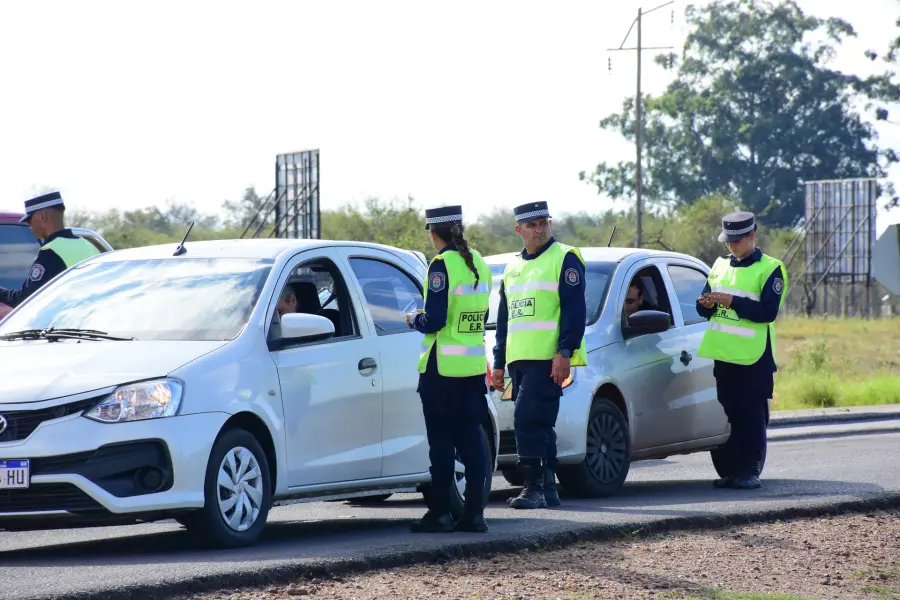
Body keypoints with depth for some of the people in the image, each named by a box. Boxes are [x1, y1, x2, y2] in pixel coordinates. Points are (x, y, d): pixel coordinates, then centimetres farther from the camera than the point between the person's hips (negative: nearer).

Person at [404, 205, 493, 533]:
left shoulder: (442, 265, -14)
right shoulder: (478, 263, 10)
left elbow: (434, 320, -18)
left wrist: (414, 320, 3)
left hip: (443, 368, -7)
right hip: (475, 366, 7)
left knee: (441, 441, -1)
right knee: (472, 439, 9)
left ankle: (440, 513, 2)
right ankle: (474, 512, 8)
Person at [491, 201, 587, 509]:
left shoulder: (564, 259, -2)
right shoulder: (513, 268, 21)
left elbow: (574, 310, -11)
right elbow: (503, 320, 25)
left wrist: (565, 352, -19)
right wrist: (499, 363, 20)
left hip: (548, 358, -8)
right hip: (519, 360, 8)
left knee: (528, 419, -17)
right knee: (539, 425, 9)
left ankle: (534, 486, -15)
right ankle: (547, 488, 14)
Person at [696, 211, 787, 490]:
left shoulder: (770, 269, -3)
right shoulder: (720, 266, 16)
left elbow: (768, 312, -15)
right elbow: (705, 308, 16)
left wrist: (732, 302, -22)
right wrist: (707, 304, -8)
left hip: (753, 358, -6)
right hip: (723, 353, 6)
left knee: (751, 415, -4)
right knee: (727, 415, 7)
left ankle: (751, 471, -1)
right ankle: (732, 470, 12)